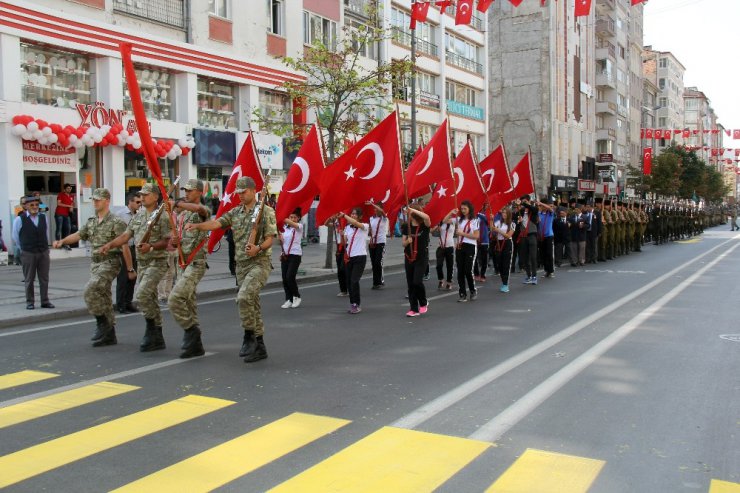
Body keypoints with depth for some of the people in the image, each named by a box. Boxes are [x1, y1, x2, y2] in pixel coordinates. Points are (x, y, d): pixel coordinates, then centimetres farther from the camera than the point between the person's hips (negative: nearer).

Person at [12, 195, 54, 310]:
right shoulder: (19, 219, -6)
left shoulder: (43, 217, 7)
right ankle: (29, 302, 11)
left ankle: (45, 301, 13)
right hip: (28, 254, -3)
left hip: (43, 252, 3)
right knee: (29, 279, 4)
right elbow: (15, 237, 6)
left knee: (44, 279, 6)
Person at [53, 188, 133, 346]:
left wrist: (130, 268, -11)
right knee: (103, 298, 10)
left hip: (110, 262, -7)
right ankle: (109, 335, 16)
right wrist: (62, 241, -11)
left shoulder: (116, 222, -8)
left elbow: (125, 246, -10)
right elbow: (78, 235, 9)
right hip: (95, 262, 8)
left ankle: (102, 322, -8)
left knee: (90, 290, -23)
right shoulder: (91, 222, 14)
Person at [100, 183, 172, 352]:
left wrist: (151, 247, -26)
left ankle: (151, 328, -2)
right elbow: (126, 235, 12)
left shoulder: (162, 216, -9)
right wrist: (110, 245, -1)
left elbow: (168, 241, -14)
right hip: (142, 262, 8)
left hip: (156, 262, -8)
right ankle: (157, 338, 18)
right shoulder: (138, 215, 13)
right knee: (150, 299, 10)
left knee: (142, 295, -19)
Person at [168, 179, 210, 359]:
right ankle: (194, 344, 20)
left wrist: (176, 203, -26)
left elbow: (199, 208, -34)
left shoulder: (203, 211, -7)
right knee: (188, 303, 12)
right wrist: (173, 241, -2)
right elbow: (176, 241, 21)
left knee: (174, 300, -19)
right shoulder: (180, 215, 16)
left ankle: (191, 331, -4)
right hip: (181, 264, 8)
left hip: (195, 264, -8)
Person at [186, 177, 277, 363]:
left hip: (259, 263, -6)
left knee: (244, 297, -25)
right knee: (252, 304, 10)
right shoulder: (235, 212, 12)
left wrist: (258, 248, -27)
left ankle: (249, 336, -8)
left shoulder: (266, 211, -4)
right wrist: (197, 225, -18)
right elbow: (216, 223, -1)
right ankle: (259, 346, 17)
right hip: (241, 264, 6)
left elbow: (270, 239, -8)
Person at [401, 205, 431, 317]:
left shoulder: (424, 225, -8)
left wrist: (413, 210, -29)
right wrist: (407, 241, -17)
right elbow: (403, 243, 5)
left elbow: (426, 217, -32)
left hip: (421, 258, -4)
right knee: (410, 284, 4)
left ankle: (424, 303, 11)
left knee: (417, 281, -15)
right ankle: (414, 309, 12)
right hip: (408, 258, 5)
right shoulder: (406, 226, 4)